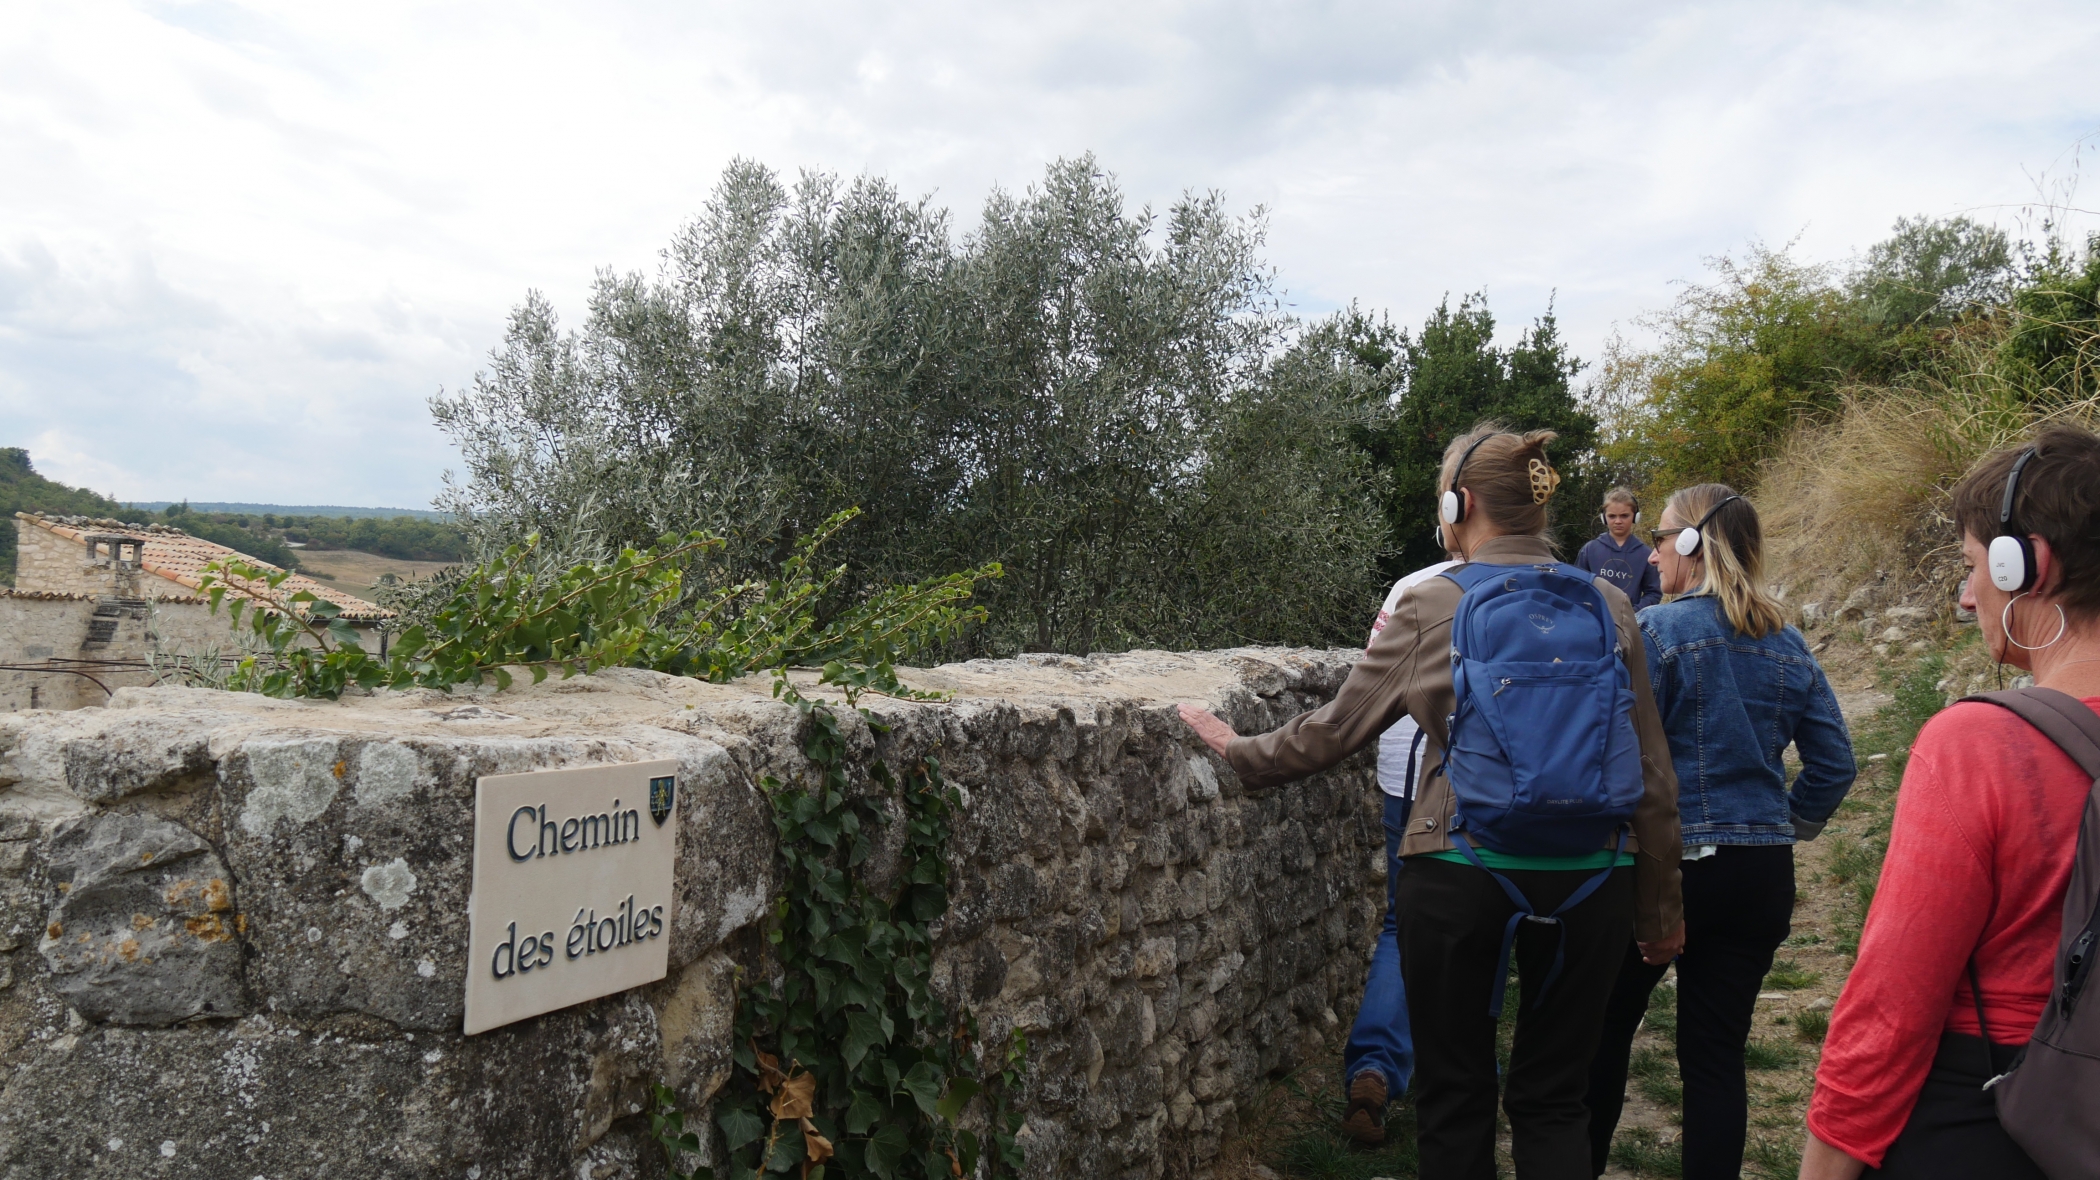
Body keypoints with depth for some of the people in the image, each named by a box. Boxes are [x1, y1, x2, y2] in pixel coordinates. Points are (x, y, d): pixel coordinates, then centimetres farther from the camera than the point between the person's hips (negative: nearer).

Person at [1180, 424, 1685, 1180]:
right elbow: (1653, 777, 4)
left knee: (1454, 1097, 13)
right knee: (1553, 1101, 15)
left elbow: (1332, 731, 1)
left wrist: (1238, 751, 18)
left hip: (1458, 873, -2)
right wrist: (1660, 908, 15)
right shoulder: (1607, 607, 2)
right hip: (1589, 877, 3)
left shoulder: (1430, 609, -6)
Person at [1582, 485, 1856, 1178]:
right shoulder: (1788, 646, 5)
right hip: (1762, 876, 5)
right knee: (1717, 1054, 10)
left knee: (1606, 1030, 13)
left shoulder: (1658, 632, -12)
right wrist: (1791, 824, 18)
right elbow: (1834, 762, 8)